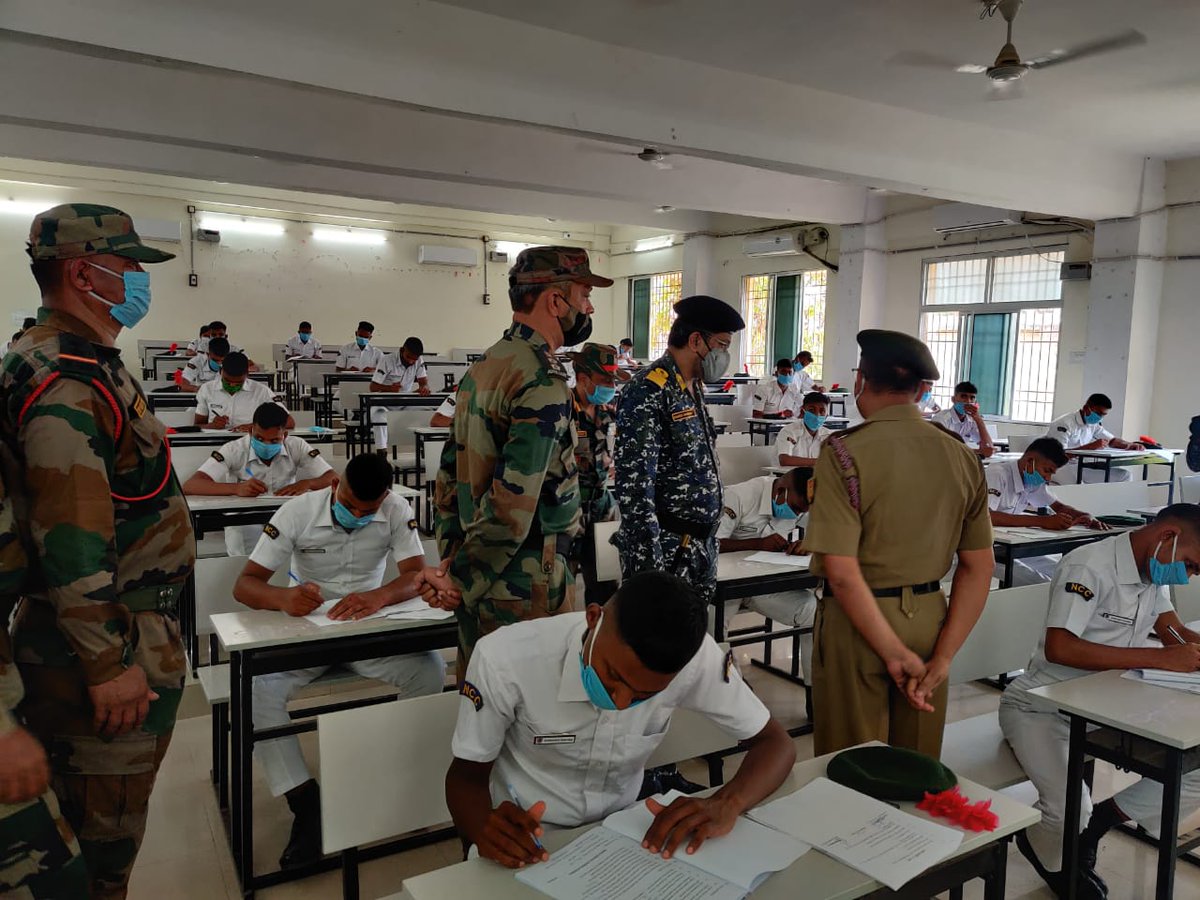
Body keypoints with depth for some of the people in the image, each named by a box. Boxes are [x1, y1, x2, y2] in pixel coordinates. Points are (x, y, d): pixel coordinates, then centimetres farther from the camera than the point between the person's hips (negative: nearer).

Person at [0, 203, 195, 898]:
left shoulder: (92, 365, 14)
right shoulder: (63, 381, -20)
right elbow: (72, 544, -26)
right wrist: (110, 663, -23)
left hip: (134, 629, 10)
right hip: (108, 640, -10)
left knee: (108, 819, 22)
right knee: (103, 835, 6)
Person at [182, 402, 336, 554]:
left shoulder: (297, 446, -5)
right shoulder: (234, 450, -10)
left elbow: (333, 479, -7)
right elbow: (189, 486, -20)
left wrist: (306, 484, -28)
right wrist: (237, 488, -35)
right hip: (244, 525, -1)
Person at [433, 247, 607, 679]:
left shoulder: (482, 367, 9)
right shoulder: (543, 382, -20)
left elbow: (450, 471, 13)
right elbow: (513, 506, -25)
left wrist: (451, 556, 14)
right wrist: (458, 585, -16)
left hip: (478, 584, 9)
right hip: (526, 585, -9)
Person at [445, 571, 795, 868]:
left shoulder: (696, 658, -21)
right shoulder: (504, 660, -25)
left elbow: (775, 743, -9)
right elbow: (467, 774, -11)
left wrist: (726, 804, -29)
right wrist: (486, 832, -32)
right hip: (523, 841, -1)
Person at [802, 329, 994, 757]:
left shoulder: (845, 452, -16)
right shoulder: (962, 457, 0)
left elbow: (841, 571, -22)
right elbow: (980, 567, 1)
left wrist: (894, 653, -15)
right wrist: (943, 657, -1)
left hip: (859, 621, -5)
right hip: (929, 617, 5)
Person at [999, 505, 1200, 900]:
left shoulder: (1154, 571, 5)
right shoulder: (1090, 566, -24)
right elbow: (1059, 647, -34)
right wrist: (1160, 658, -34)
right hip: (1042, 708, -8)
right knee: (1069, 812, -27)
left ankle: (1094, 824, 11)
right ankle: (1053, 861, 10)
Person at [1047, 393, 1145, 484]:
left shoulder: (1093, 424, 10)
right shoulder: (1064, 424, -17)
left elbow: (1112, 440, 21)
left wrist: (1130, 445, -1)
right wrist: (1090, 446, -32)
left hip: (1080, 465, 9)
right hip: (1059, 467, -8)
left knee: (1123, 474, -1)